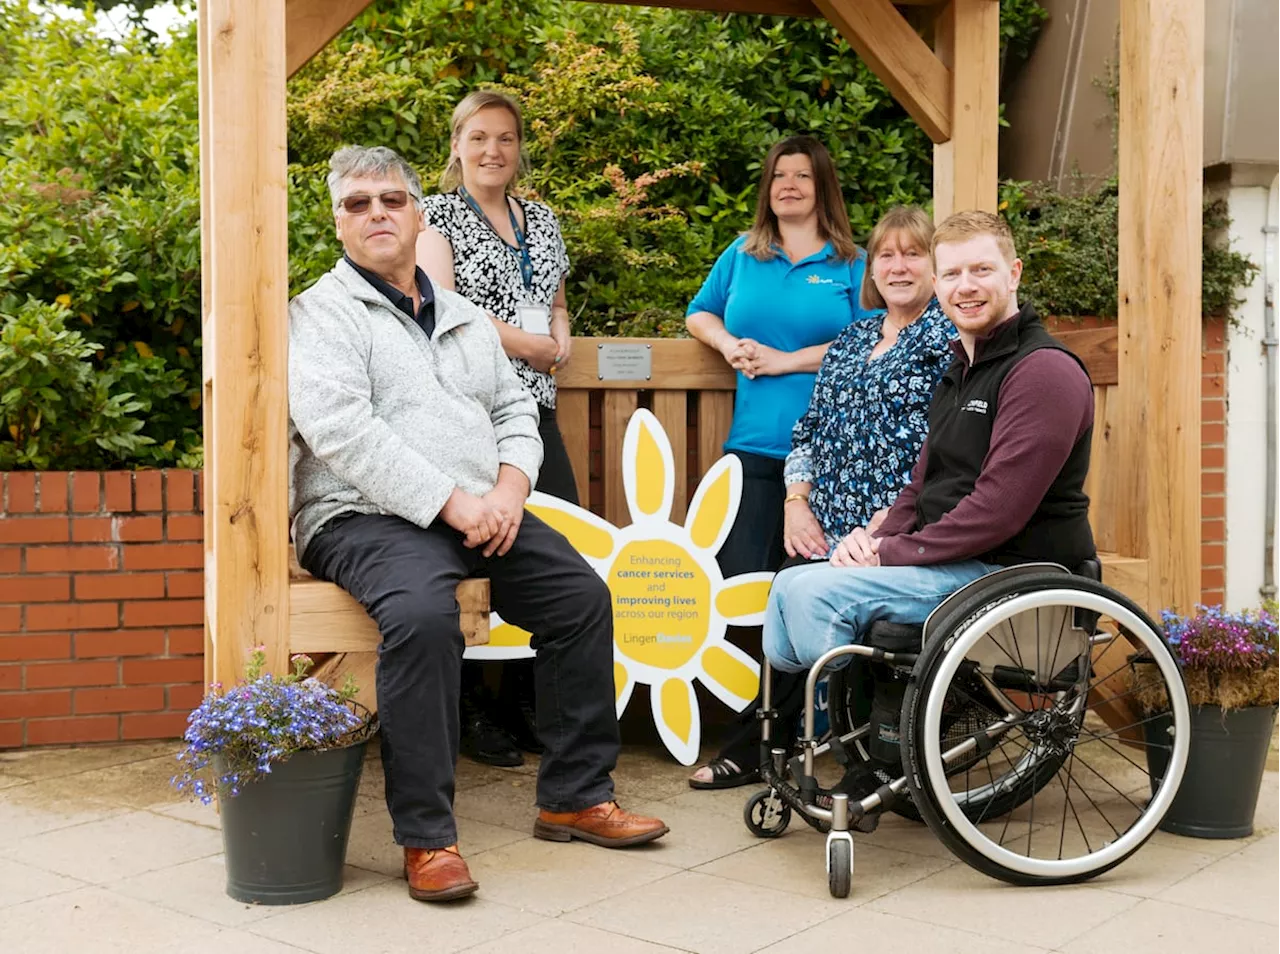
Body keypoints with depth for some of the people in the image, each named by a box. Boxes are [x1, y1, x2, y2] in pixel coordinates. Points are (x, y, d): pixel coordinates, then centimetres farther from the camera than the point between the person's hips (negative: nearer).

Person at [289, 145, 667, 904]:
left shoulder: (464, 317, 21)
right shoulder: (324, 312, -1)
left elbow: (515, 409, 19)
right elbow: (341, 429, -15)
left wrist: (510, 485, -4)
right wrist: (451, 501, -20)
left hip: (481, 514, 7)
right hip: (367, 517, -6)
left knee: (581, 595, -8)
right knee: (424, 614, -34)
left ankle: (576, 797, 4)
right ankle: (426, 836, -25)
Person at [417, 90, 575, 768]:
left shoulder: (542, 222, 21)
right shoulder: (436, 215, 2)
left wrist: (561, 340, 5)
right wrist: (529, 345, -7)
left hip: (532, 407, 6)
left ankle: (525, 703, 12)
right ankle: (471, 712, 5)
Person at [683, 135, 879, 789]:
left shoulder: (851, 265, 8)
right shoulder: (742, 256, 18)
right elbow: (698, 314, 28)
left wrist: (785, 360, -9)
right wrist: (729, 344, 6)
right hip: (755, 446, 3)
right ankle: (751, 739, 1)